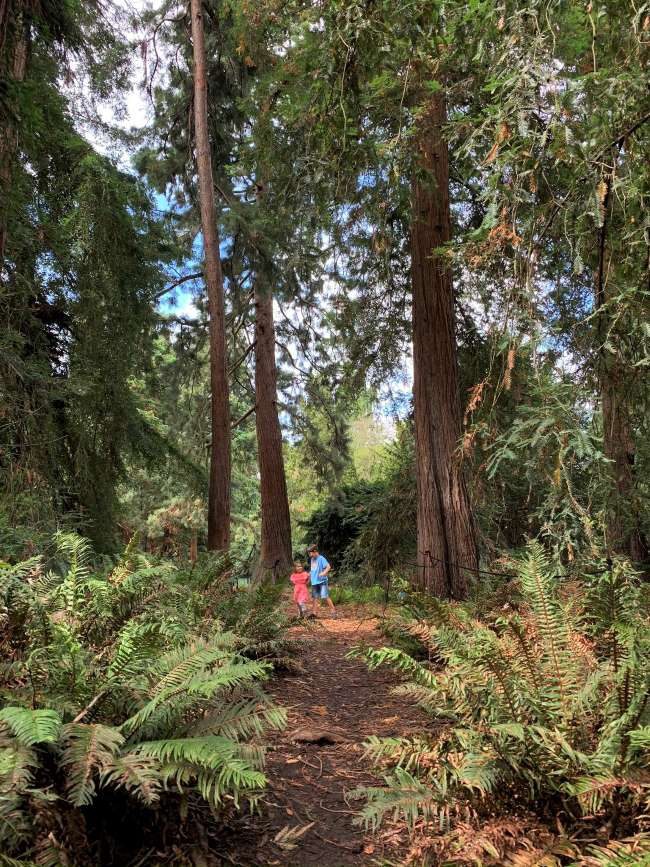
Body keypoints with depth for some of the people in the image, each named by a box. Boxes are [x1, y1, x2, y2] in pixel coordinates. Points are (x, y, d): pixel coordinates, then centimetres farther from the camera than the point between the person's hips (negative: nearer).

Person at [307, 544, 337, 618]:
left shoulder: (321, 558, -12)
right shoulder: (312, 559, 12)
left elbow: (328, 567, -21)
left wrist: (323, 573, -34)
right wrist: (309, 574, 17)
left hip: (322, 581, -7)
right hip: (314, 582, 8)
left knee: (325, 596, -10)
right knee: (315, 597, 11)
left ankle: (333, 610, -2)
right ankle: (314, 612, 16)